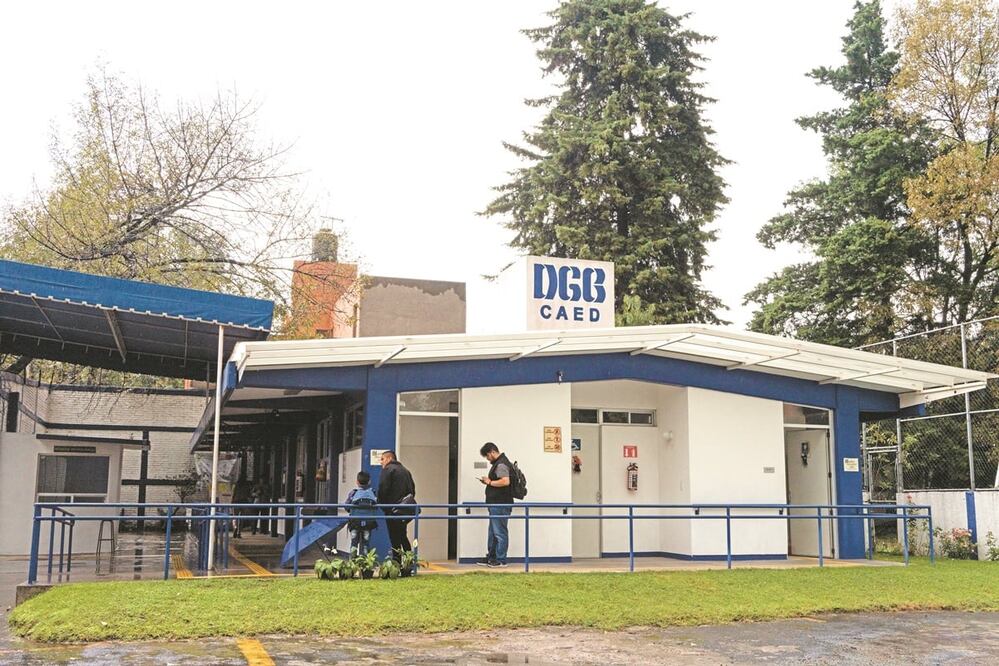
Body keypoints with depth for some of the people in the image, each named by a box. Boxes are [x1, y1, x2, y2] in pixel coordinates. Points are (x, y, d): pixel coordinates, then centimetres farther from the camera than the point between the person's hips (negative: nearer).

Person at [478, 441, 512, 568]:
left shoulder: (501, 464, -16)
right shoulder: (499, 463, 18)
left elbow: (505, 481, -28)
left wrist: (490, 482, -16)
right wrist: (488, 481, 11)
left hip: (500, 504, -11)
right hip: (496, 504, 11)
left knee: (500, 532, -5)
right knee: (493, 532, 17)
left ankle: (501, 560, 0)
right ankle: (491, 557, 24)